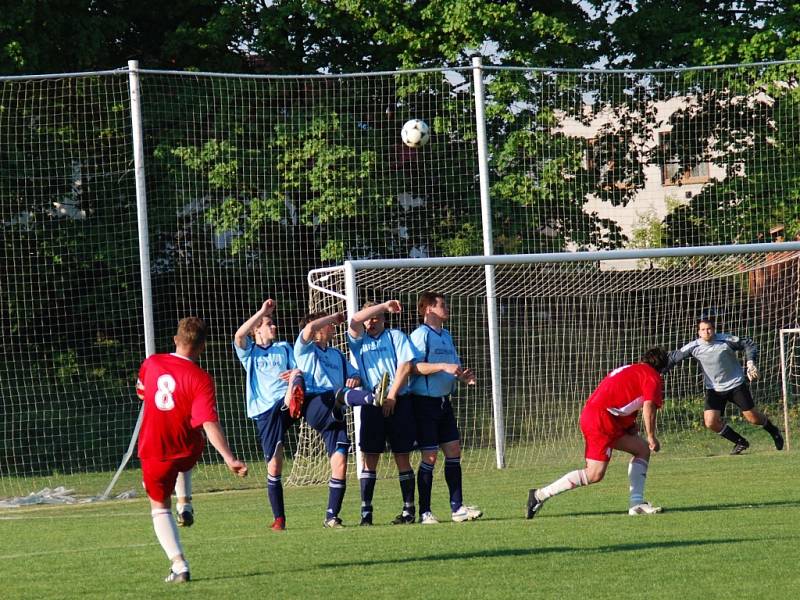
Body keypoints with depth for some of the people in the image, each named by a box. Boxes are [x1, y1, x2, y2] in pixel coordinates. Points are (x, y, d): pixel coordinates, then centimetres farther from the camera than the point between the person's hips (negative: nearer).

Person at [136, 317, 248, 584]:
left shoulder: (151, 363, -8)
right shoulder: (201, 379, -19)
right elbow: (210, 424, -27)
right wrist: (229, 458, -29)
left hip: (153, 451, 0)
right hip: (187, 452, 0)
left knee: (159, 506, 12)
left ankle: (178, 564, -4)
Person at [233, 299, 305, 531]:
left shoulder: (284, 348, 25)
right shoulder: (249, 352, 17)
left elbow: (300, 369, 15)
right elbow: (239, 335, -6)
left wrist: (296, 374, -9)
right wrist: (262, 311, -5)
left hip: (287, 401, 1)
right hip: (265, 410, -1)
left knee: (296, 378, -32)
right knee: (274, 464, -4)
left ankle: (293, 401, -66)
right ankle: (279, 518, 3)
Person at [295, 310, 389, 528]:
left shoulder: (337, 354, 32)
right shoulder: (305, 349, 13)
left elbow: (354, 375, 26)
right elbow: (310, 327, -8)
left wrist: (355, 380, 2)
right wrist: (336, 317, 6)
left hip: (334, 415, 6)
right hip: (314, 405, -6)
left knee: (340, 462, -6)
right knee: (340, 394, -36)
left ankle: (332, 516, -2)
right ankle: (374, 398, -68)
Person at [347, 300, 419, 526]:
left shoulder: (396, 336, 7)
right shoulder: (358, 341, 12)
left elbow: (405, 365, -3)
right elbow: (355, 320, -8)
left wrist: (392, 396, -9)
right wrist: (383, 306, -6)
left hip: (398, 403, -1)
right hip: (371, 404, 1)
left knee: (402, 456, 1)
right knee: (369, 457, -4)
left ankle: (409, 510, 6)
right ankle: (366, 512, -4)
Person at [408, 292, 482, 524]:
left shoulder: (446, 335, 16)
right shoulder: (420, 335, -10)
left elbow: (453, 367, 21)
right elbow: (415, 366, -21)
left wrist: (464, 376, 1)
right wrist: (443, 366, -27)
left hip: (444, 401, 8)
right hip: (424, 401, -8)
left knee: (454, 451, 5)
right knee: (429, 456, -6)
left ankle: (457, 508, 10)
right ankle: (424, 512, 1)